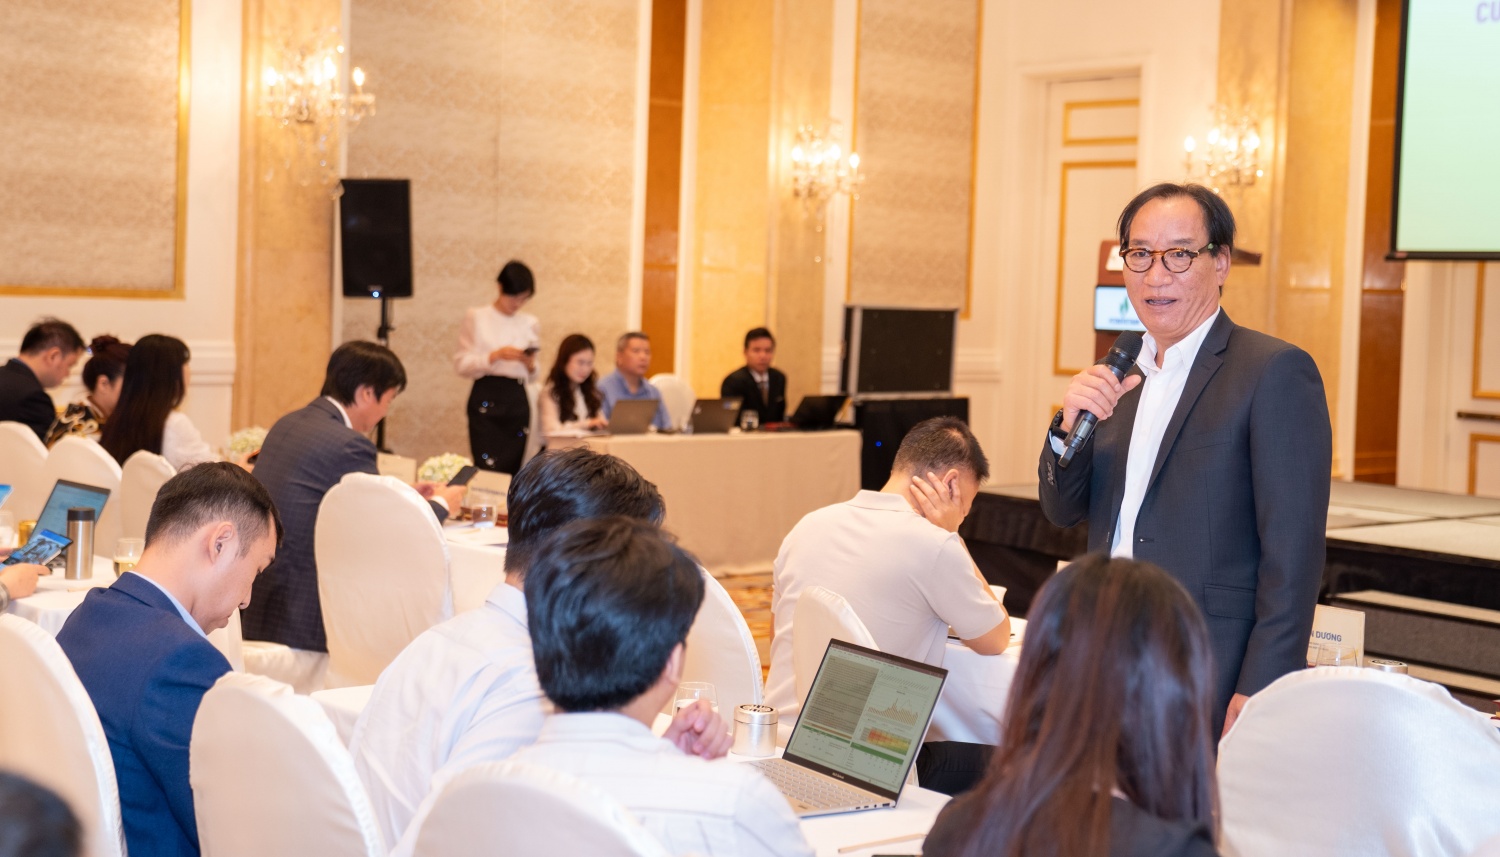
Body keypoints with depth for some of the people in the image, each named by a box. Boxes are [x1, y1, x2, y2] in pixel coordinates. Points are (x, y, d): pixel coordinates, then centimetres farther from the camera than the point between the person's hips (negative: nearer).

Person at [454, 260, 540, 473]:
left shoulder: (530, 324, 12)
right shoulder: (476, 318, 3)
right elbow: (461, 364, -4)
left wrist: (530, 364, -5)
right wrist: (495, 356, -16)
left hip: (517, 401, 3)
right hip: (485, 399, -3)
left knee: (512, 470, 1)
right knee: (489, 469, -13)